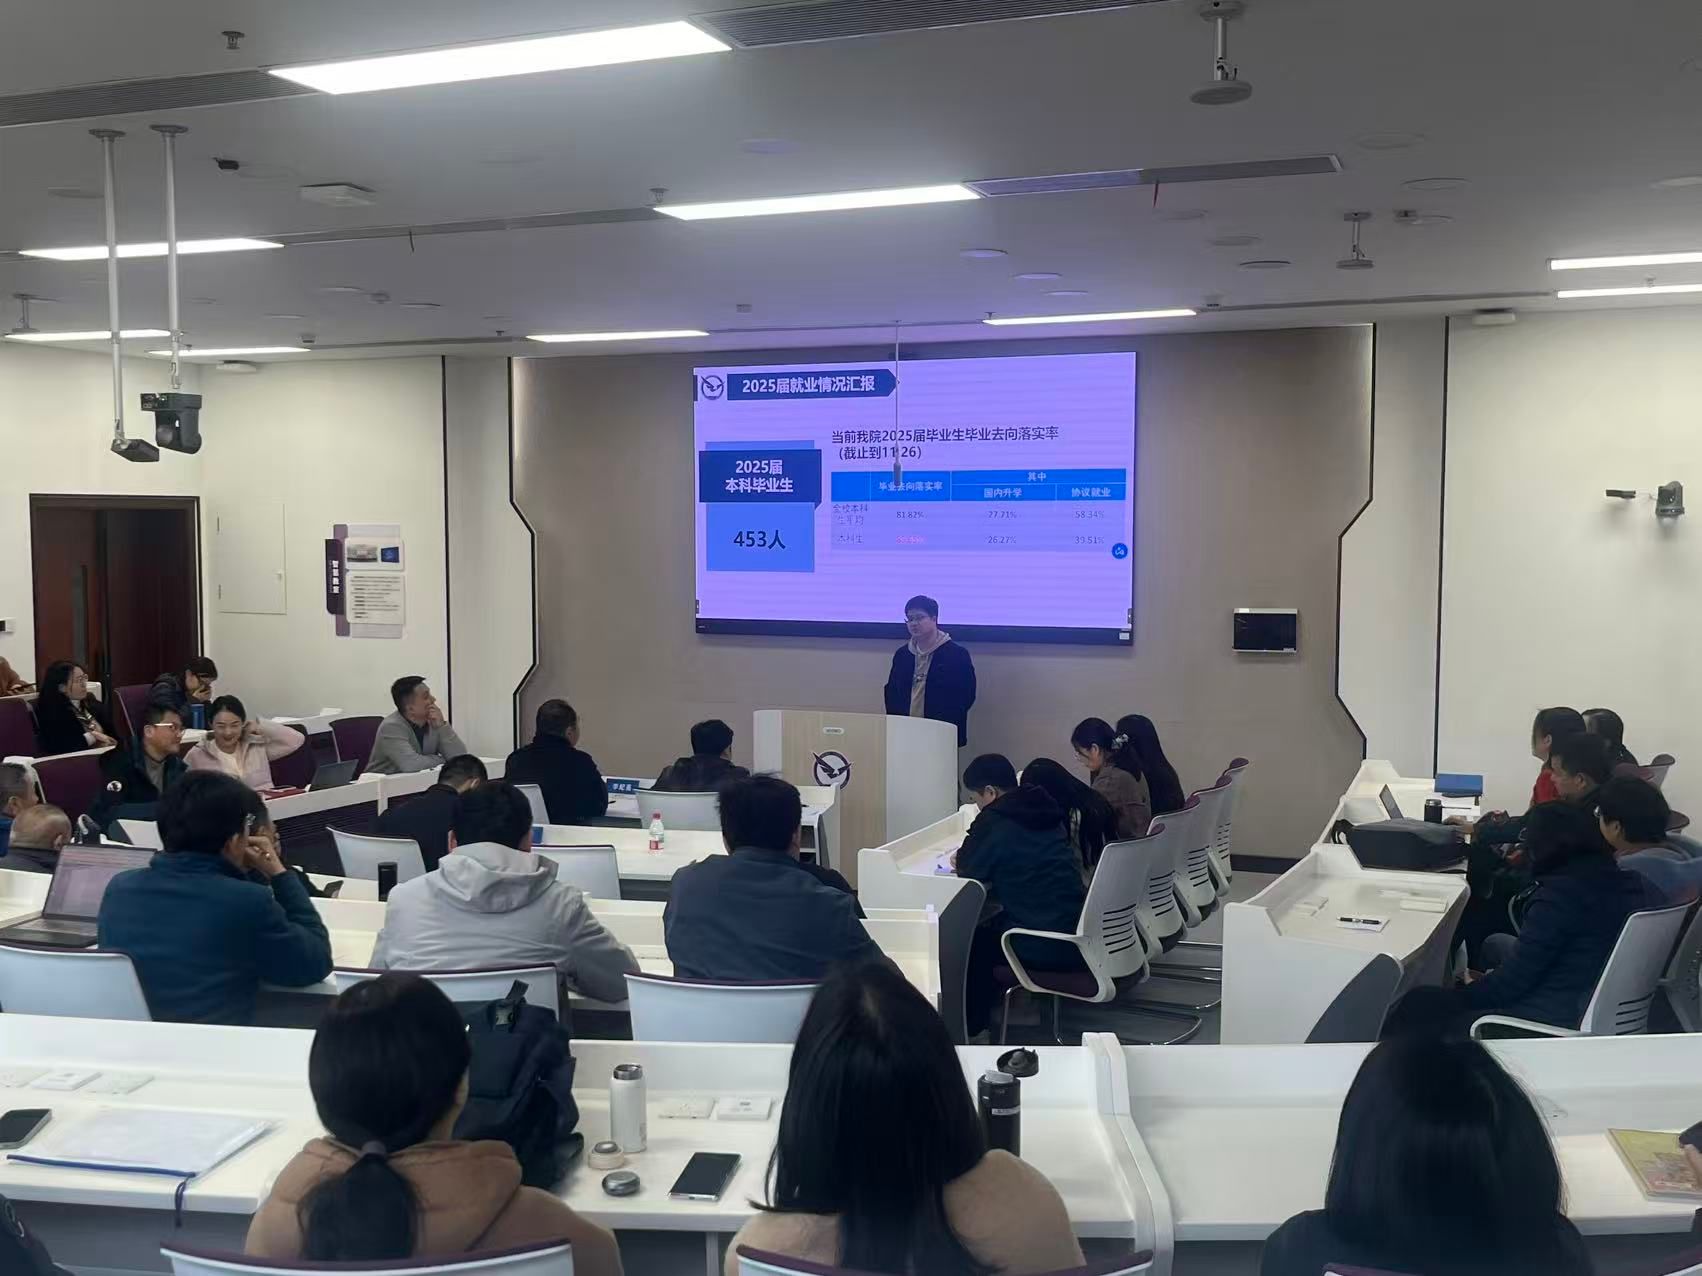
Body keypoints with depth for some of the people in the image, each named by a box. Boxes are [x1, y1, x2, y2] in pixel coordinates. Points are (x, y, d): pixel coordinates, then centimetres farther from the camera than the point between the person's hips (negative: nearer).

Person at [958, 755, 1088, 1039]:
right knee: (992, 926, 29)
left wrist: (964, 856, 20)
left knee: (971, 941, 18)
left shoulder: (995, 821, -11)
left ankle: (970, 1027, 32)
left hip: (1046, 948, -7)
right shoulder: (1043, 812, 11)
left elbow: (968, 870, -1)